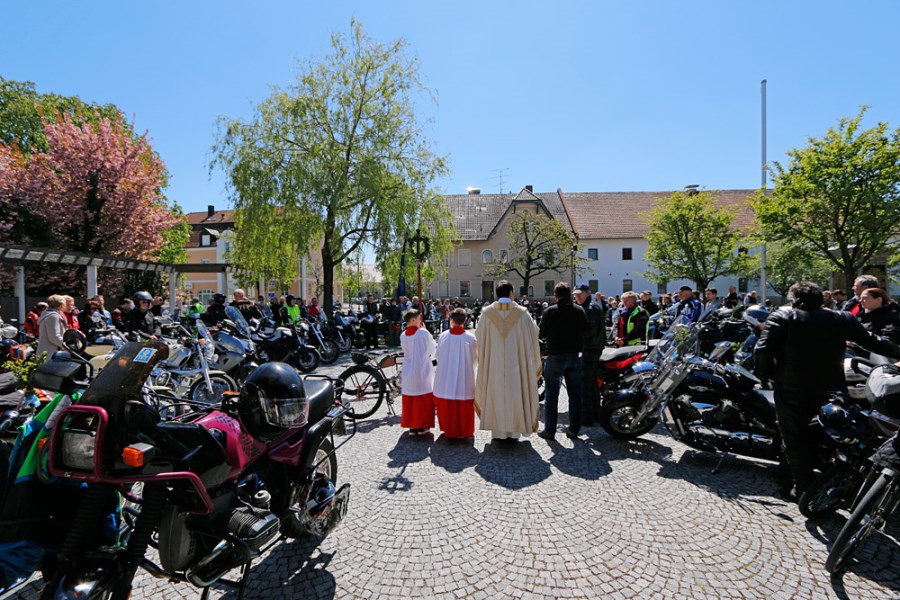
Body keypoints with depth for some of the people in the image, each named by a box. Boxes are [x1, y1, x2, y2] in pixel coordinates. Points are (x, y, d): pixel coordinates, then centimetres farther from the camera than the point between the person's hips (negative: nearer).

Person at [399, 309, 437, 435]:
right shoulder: (423, 333, -13)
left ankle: (411, 425, 18)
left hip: (408, 372, 4)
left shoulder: (403, 336, 0)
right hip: (423, 371, -4)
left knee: (410, 400, 11)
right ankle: (422, 426, 13)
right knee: (424, 399, 8)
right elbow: (432, 348, -1)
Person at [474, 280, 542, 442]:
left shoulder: (487, 313, -5)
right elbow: (533, 337, 1)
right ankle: (513, 431, 18)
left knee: (496, 395, 11)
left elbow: (479, 337, 3)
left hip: (493, 364, 1)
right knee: (515, 395, 11)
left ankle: (498, 431, 18)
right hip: (515, 364, -1)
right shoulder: (521, 313, -7)